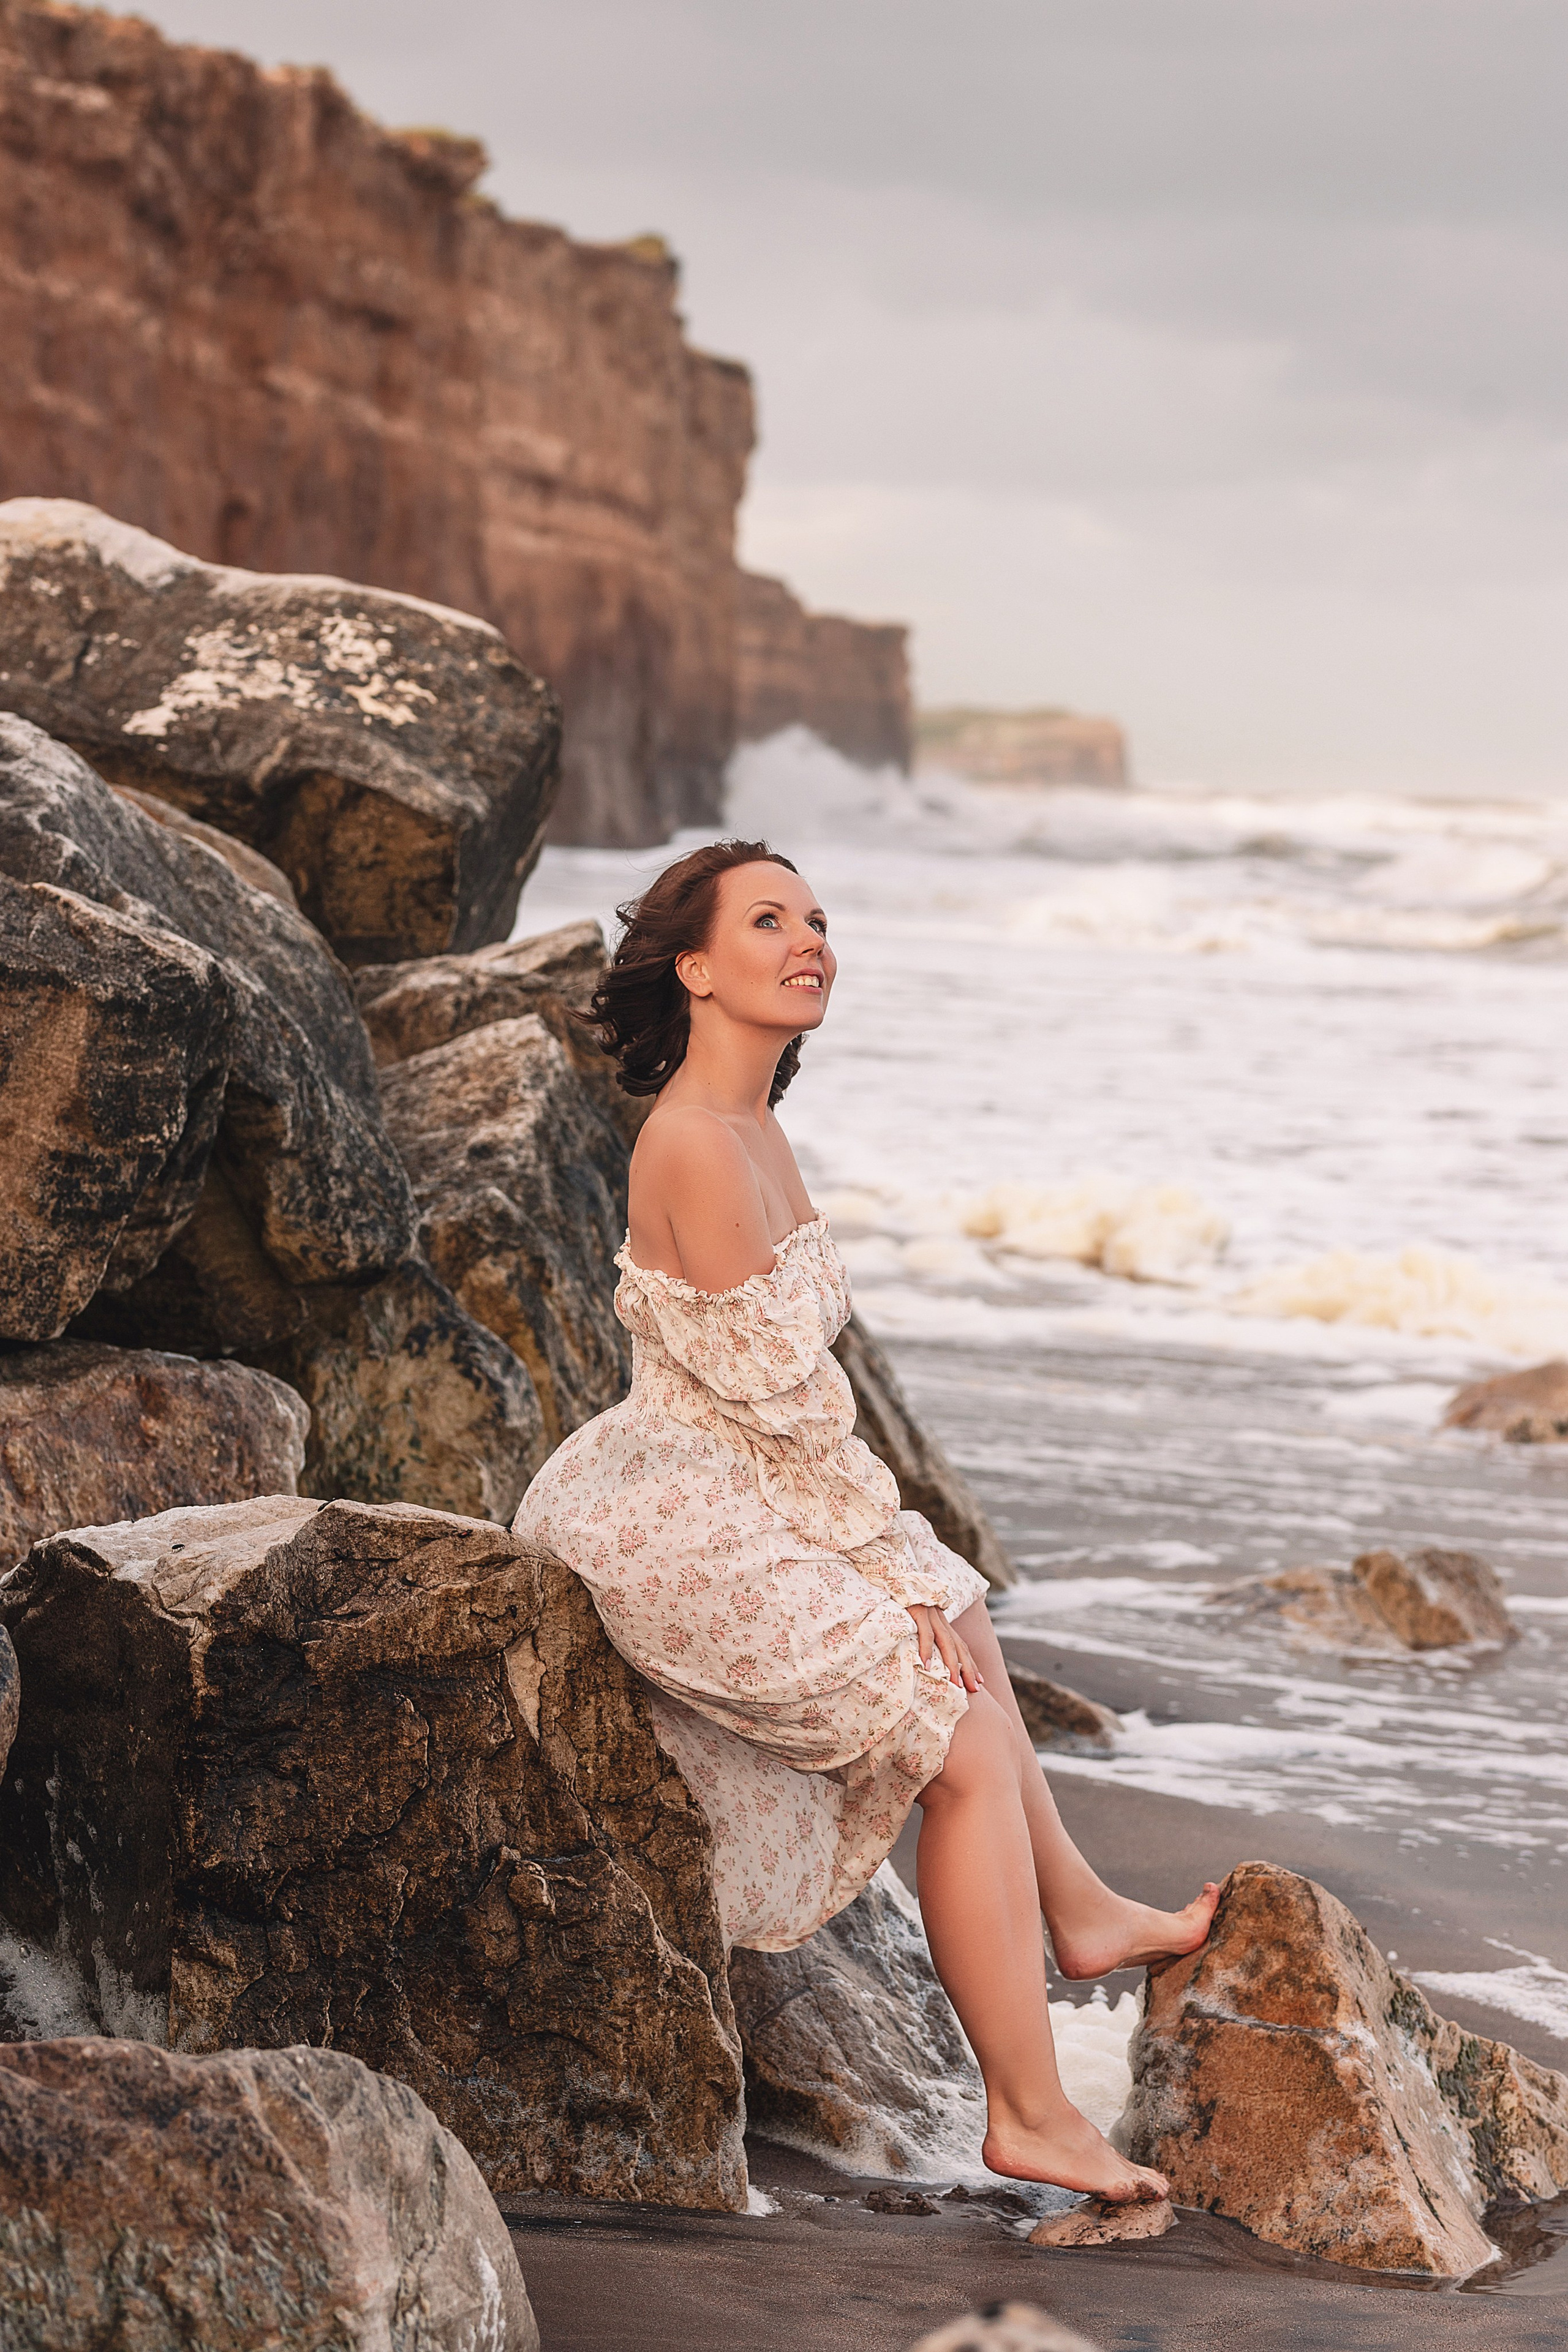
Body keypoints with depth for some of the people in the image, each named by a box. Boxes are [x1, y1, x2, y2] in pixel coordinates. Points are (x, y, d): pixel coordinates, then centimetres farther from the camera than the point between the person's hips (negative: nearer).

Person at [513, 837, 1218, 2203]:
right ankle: (1031, 2116, 2)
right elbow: (783, 1393, -22)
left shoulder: (749, 1126, 8)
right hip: (693, 1533, -10)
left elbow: (792, 1383, 13)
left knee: (970, 1639, 25)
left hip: (740, 1501, 10)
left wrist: (913, 1576, 11)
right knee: (964, 1747, -5)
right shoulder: (697, 1143, -24)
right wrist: (894, 1576, -14)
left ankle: (1078, 1915, 42)